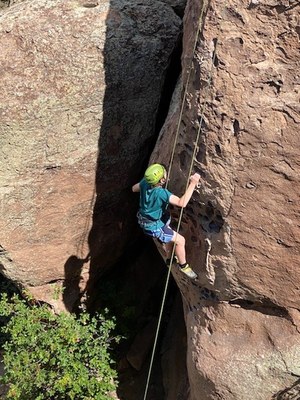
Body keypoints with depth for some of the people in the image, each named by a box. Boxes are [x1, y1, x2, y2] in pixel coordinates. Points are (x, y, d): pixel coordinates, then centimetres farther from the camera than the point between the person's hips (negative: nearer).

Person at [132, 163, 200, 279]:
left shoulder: (145, 182, -15)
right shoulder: (161, 193, -37)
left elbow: (134, 188, 8)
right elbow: (182, 203, -46)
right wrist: (193, 184, -45)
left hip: (144, 220, 9)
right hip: (153, 226, -9)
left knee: (170, 234, 31)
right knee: (180, 240, 2)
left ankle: (170, 258, 50)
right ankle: (183, 265, 23)